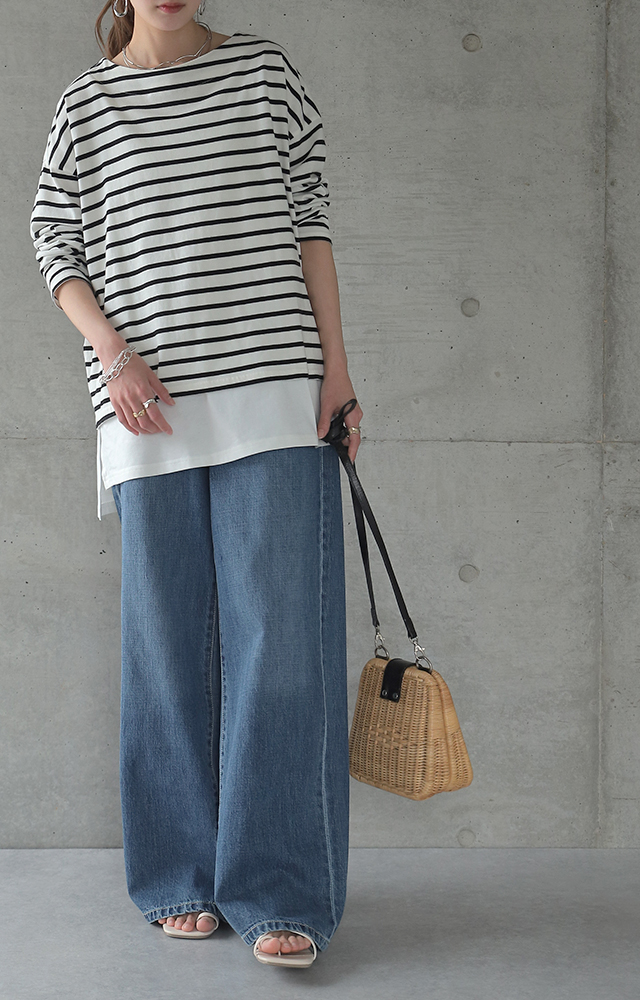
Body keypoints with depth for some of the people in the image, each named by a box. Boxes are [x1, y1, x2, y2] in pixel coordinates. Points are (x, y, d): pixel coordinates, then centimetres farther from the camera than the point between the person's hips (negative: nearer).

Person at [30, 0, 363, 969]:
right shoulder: (88, 103, 10)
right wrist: (112, 353, -5)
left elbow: (307, 220, 10)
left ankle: (281, 895, -1)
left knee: (279, 634, -7)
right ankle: (185, 882, 16)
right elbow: (55, 244, 11)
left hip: (275, 390, 0)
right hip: (150, 411, 1)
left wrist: (337, 369, 4)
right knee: (171, 638, 4)